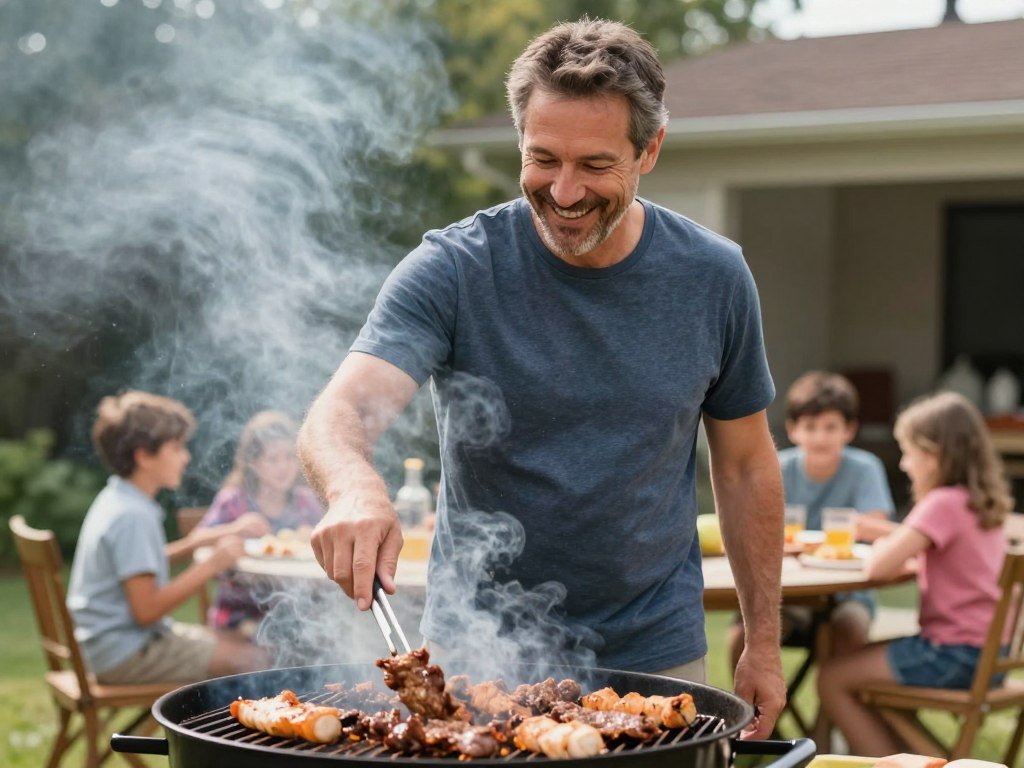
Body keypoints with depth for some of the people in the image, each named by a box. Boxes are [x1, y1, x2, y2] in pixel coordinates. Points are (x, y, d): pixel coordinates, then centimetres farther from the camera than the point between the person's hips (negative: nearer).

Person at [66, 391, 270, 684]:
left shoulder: (114, 499, 9)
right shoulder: (132, 517, -22)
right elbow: (146, 610, -25)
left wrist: (192, 544, 10)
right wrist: (212, 564, -20)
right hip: (125, 655, -11)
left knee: (237, 644, 16)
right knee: (252, 660, -15)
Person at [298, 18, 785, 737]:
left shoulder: (713, 278, -5)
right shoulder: (452, 270, -13)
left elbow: (746, 467, 5)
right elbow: (339, 414, -26)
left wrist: (764, 642, 4)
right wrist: (355, 489, -49)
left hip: (653, 655, 2)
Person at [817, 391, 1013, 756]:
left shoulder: (943, 504, -18)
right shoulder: (982, 503, 10)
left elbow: (879, 567, -22)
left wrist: (881, 545, -1)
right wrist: (887, 534, 12)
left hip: (954, 655, -10)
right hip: (986, 653, 10)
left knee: (833, 680, -1)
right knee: (856, 664, 25)